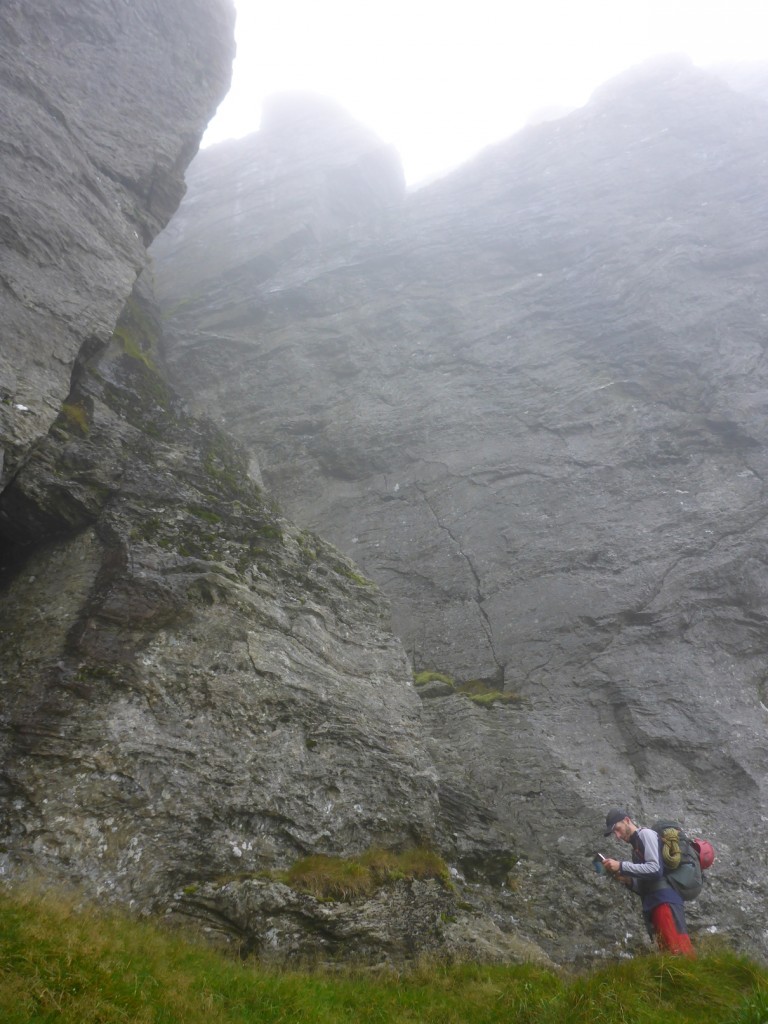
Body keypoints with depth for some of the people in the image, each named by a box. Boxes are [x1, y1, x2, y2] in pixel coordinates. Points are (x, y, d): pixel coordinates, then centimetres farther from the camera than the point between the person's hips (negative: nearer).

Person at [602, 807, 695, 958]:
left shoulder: (646, 834, 3)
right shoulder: (636, 848, 28)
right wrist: (626, 879, 8)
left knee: (679, 952, -18)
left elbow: (655, 869, -13)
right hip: (654, 907, 9)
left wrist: (621, 866, -10)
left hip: (665, 901, -9)